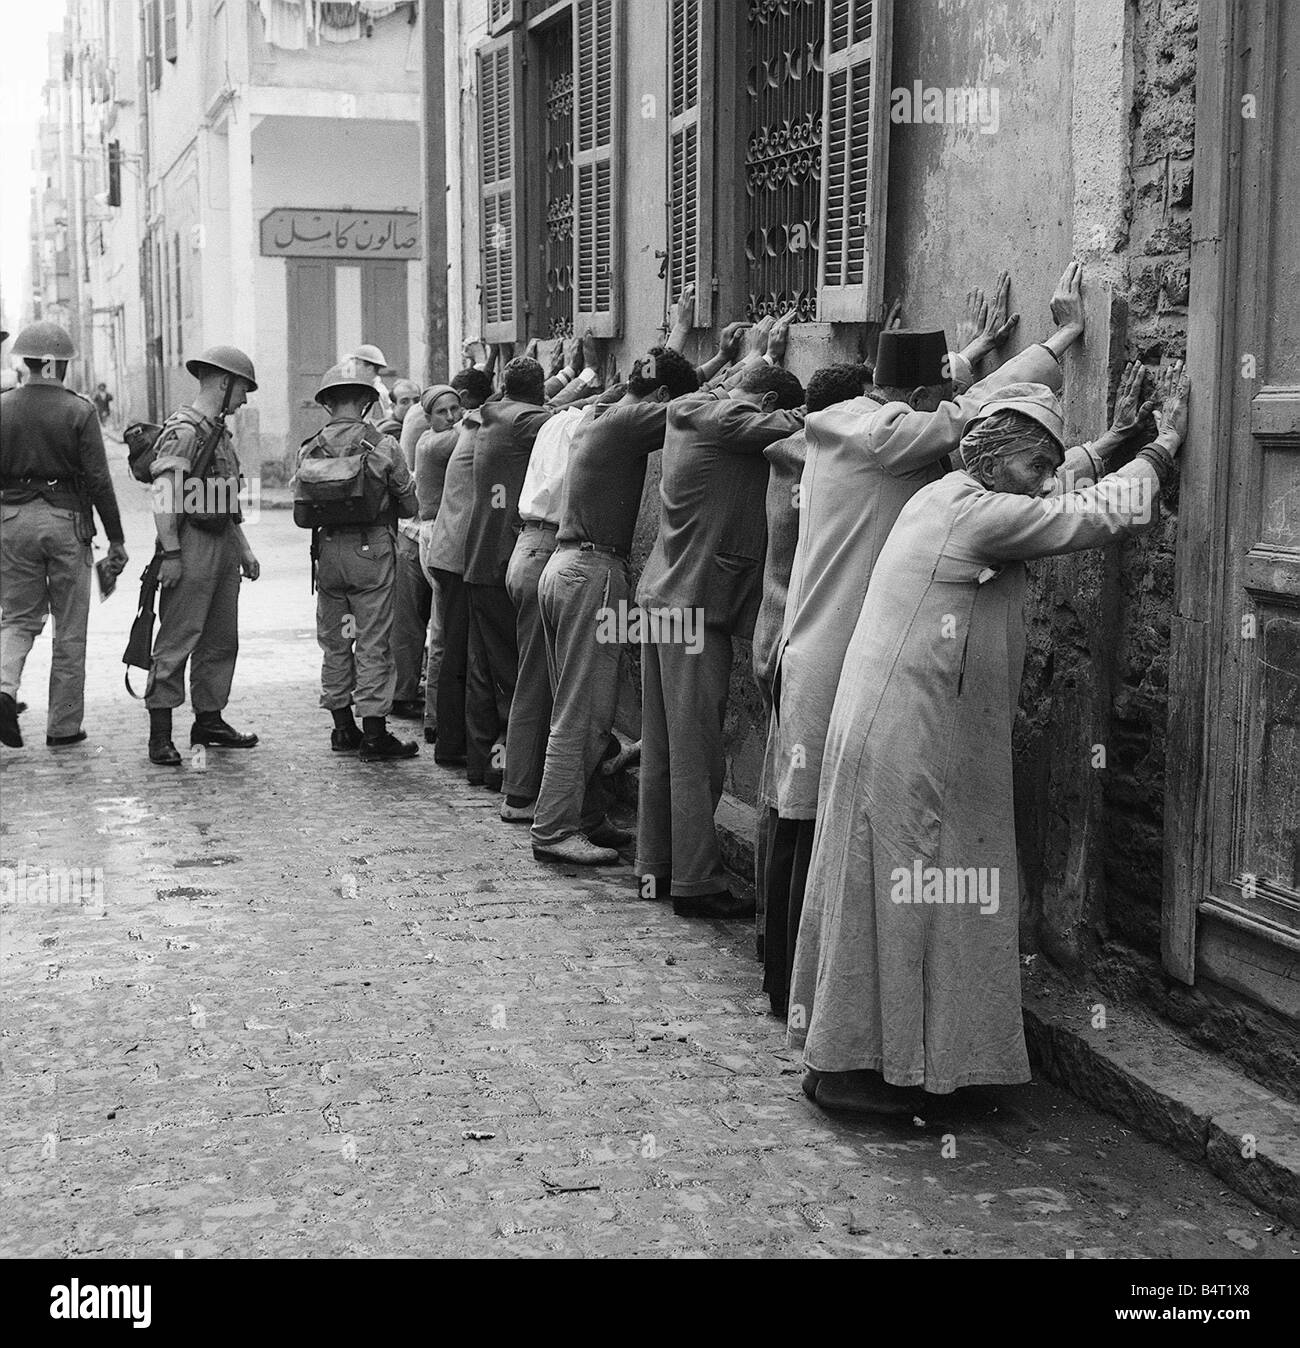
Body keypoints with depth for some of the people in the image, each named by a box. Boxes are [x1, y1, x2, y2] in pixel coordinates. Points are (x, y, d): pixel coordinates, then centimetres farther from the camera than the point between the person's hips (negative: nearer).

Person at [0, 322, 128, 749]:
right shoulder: (78, 411, -6)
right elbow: (98, 480, -8)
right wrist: (116, 539, -2)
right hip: (66, 522, -2)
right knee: (70, 630, 7)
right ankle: (63, 726, 11)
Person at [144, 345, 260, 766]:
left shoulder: (220, 432, 18)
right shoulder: (184, 431, -12)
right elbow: (163, 496, -20)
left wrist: (244, 549, 22)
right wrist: (170, 553, -24)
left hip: (223, 546, 10)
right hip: (192, 546, -10)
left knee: (221, 641, 13)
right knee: (176, 641, -7)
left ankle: (209, 721, 23)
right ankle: (160, 735, -5)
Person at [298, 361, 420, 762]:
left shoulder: (309, 450, 0)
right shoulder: (383, 447, -10)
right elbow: (411, 504, -3)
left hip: (328, 550, 4)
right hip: (372, 549, -3)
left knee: (334, 641, 15)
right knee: (373, 643, 1)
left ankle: (343, 728, 22)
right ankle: (374, 735, 2)